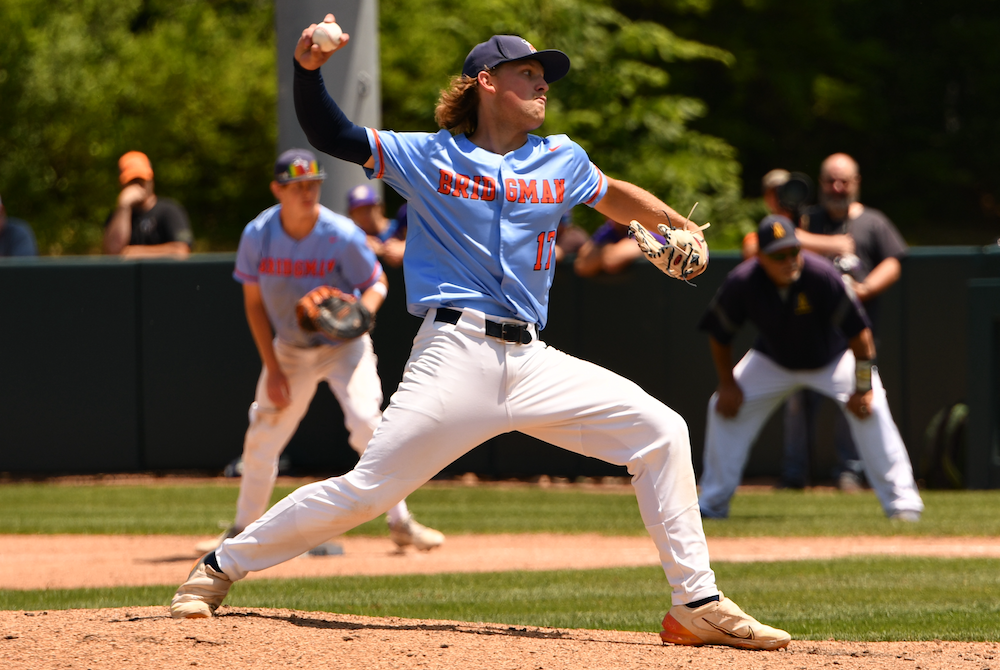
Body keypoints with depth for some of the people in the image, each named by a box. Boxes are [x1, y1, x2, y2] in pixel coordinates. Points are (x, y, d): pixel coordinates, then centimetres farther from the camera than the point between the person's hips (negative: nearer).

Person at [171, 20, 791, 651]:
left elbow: (614, 195, 34)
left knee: (661, 431, -6)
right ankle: (221, 566, 3)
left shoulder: (562, 159, 14)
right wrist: (308, 71, -17)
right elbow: (331, 135, -1)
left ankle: (697, 605, -2)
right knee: (365, 491, -13)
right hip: (455, 355, -5)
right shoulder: (427, 156, 4)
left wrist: (679, 228, 21)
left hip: (534, 361, 5)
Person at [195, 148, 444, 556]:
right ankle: (244, 530, 24)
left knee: (367, 424, -22)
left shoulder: (342, 236, -21)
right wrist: (272, 368, -8)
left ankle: (400, 522, -13)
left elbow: (378, 283, -7)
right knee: (261, 441, 5)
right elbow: (254, 302, -3)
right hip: (289, 350, 3)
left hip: (344, 346, -3)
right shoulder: (257, 236, -13)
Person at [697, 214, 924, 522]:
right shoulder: (742, 283, -28)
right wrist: (727, 384, -9)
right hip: (774, 362, 3)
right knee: (725, 407, -4)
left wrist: (863, 387, -28)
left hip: (833, 357, -3)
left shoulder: (820, 274, -36)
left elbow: (858, 330, -29)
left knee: (869, 408, -23)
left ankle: (901, 501, -17)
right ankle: (713, 503, 13)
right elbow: (719, 334, -10)